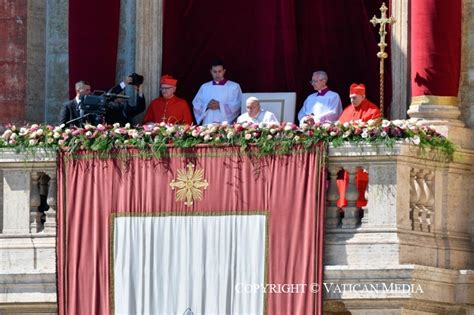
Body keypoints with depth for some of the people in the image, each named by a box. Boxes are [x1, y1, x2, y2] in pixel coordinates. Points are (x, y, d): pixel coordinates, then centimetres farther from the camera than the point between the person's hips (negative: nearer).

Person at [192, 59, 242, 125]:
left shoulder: (234, 86, 6)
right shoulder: (204, 87, 17)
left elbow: (237, 105, -4)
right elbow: (196, 105, 11)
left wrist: (220, 105, -15)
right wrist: (207, 106, -10)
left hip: (226, 124, -2)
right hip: (208, 124, 2)